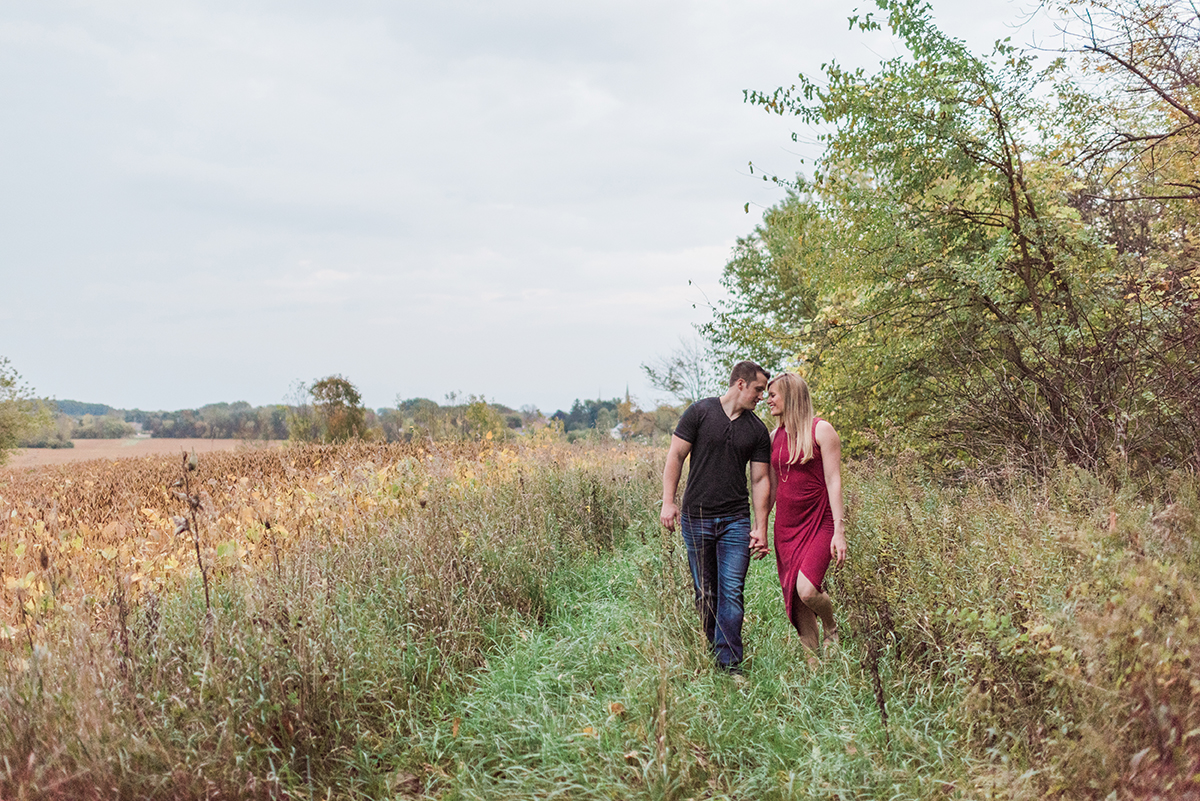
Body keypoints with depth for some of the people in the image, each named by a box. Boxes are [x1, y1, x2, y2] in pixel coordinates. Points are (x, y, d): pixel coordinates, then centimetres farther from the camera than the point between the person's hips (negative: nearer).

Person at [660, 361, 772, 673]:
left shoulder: (758, 430, 8)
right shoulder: (700, 412, -1)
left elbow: (761, 479, 7)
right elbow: (675, 456, -1)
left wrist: (761, 527, 0)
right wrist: (668, 501, -9)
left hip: (736, 520, 2)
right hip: (696, 518, -1)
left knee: (732, 592, -7)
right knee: (705, 592, 7)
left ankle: (730, 663, -3)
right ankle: (711, 655, 21)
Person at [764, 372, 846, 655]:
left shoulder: (820, 430, -6)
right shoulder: (775, 437, 11)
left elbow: (833, 481, -9)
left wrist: (839, 530, -14)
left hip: (818, 522, -6)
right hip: (786, 524, 6)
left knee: (807, 590, -21)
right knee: (794, 598, 4)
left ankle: (831, 628, 10)